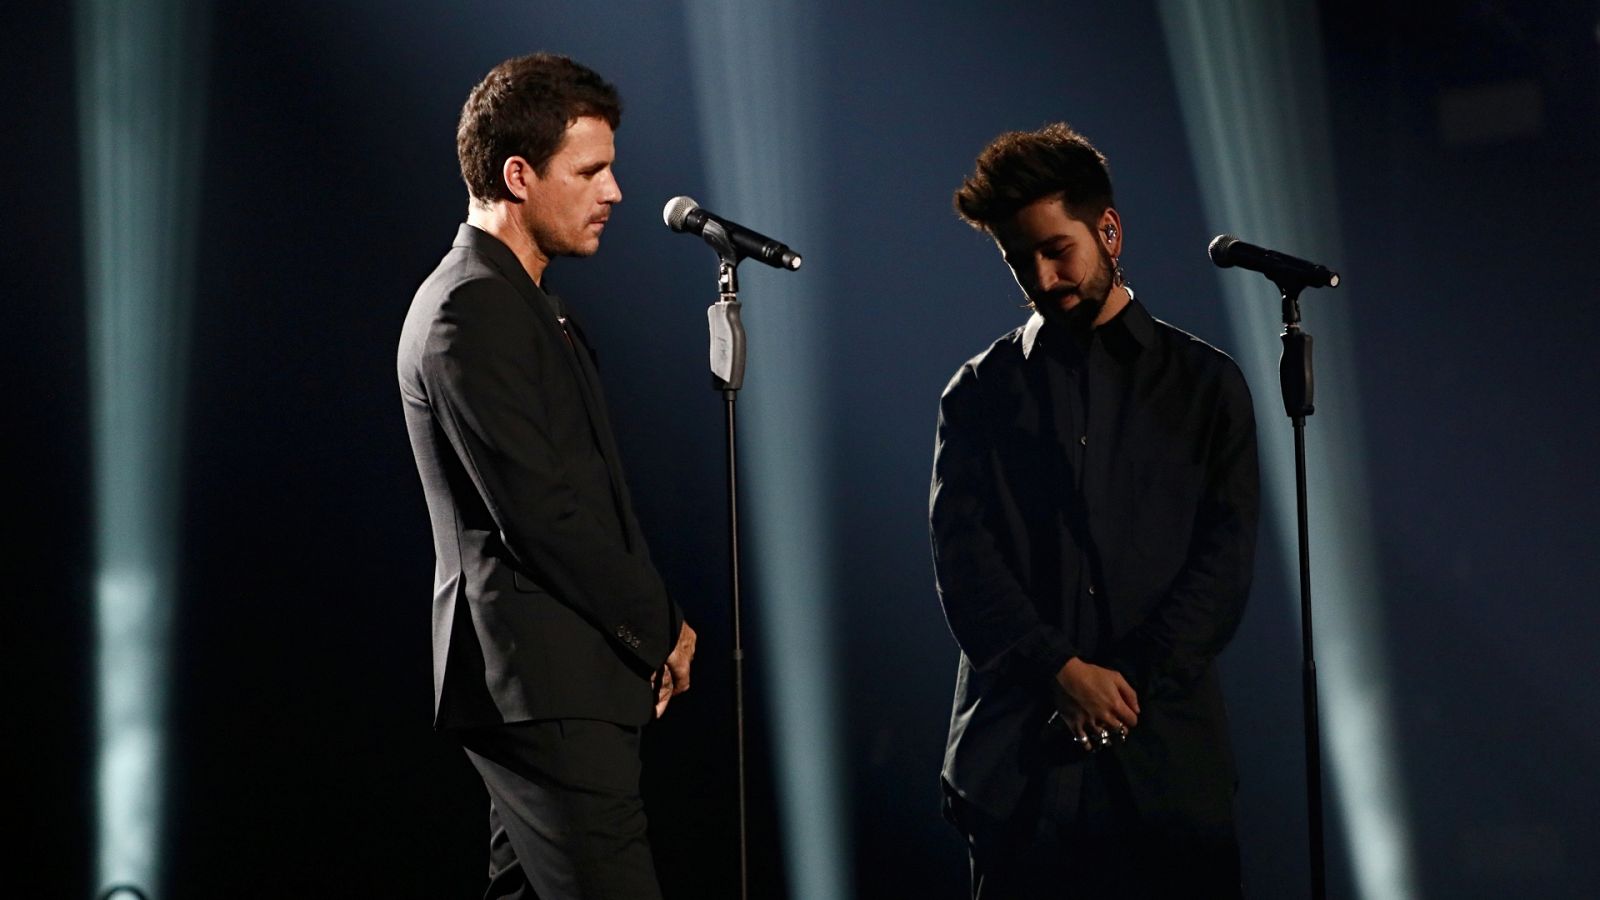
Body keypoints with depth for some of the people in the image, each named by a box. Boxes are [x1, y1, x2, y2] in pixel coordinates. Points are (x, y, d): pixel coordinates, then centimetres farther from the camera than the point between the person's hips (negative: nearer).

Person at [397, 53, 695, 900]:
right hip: (546, 686, -10)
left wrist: (649, 628, 6)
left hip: (549, 680, 10)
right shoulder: (470, 309, -13)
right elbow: (535, 511, -18)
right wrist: (660, 629, -8)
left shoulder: (525, 304, 19)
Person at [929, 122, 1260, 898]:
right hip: (1018, 758, 0)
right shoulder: (980, 392, 12)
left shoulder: (1205, 384, 11)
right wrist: (1063, 672, -12)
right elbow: (963, 558, 1)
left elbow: (1224, 561, 3)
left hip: (1166, 754, 0)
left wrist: (1130, 685, -9)